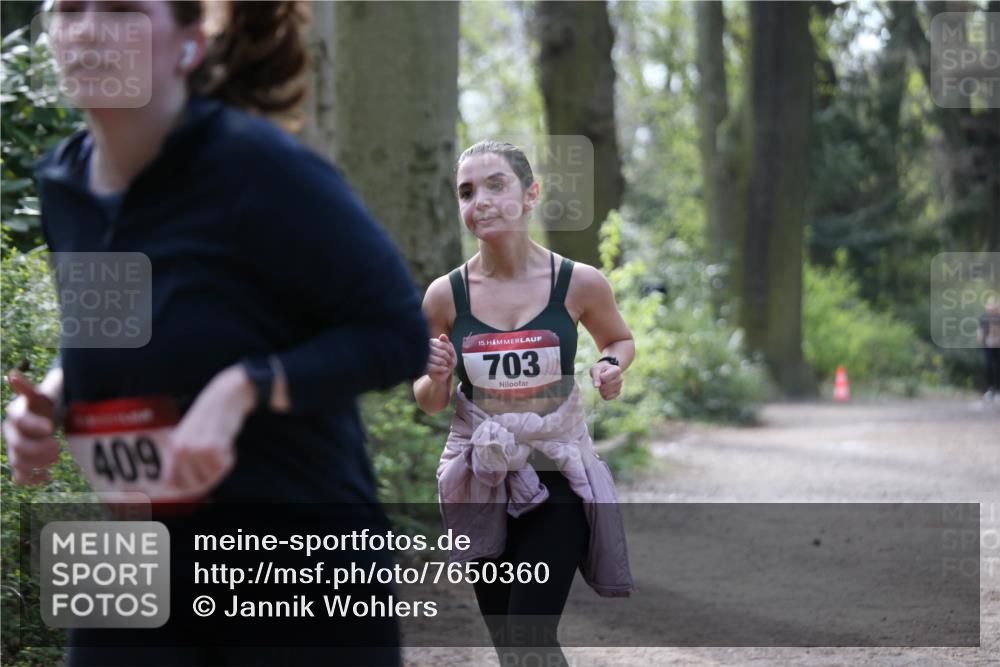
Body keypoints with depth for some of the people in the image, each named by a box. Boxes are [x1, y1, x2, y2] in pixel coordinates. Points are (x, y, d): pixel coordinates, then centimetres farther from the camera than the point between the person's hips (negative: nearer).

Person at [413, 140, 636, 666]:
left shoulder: (580, 283, -9)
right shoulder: (446, 295, -6)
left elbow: (620, 340, 13)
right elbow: (429, 403, 6)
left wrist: (611, 365, -10)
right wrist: (434, 377, -16)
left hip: (557, 474, -2)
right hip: (480, 479, 2)